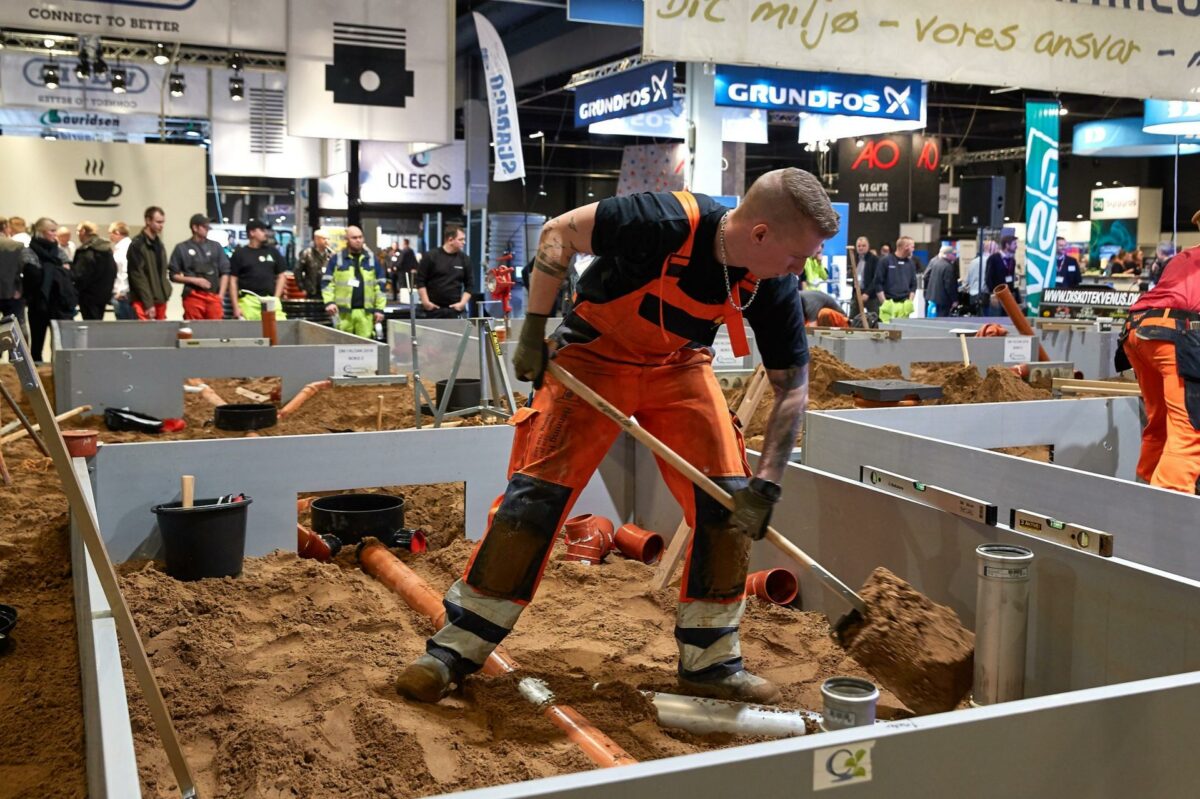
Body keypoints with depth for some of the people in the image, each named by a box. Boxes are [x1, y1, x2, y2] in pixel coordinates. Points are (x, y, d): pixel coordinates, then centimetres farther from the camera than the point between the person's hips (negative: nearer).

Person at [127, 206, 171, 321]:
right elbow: (137, 276, -14)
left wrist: (165, 295, 11)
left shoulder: (159, 244, 16)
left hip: (160, 300, 8)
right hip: (144, 302, -7)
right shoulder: (137, 245, -9)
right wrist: (148, 304, -17)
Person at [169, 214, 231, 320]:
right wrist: (195, 280, -8)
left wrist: (221, 295, 2)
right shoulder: (182, 248, 5)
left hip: (214, 296, 2)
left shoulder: (215, 247, 12)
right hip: (193, 297, -2)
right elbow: (174, 275, 5)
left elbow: (224, 272, 12)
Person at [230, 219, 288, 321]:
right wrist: (236, 306, -3)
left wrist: (276, 298, 4)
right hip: (248, 301, -2)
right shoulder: (239, 254, 7)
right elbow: (233, 280, 5)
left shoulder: (273, 252, 15)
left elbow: (282, 276, 16)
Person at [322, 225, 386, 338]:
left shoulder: (371, 259, 12)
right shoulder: (337, 259, 7)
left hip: (365, 312, 1)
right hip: (343, 312, -1)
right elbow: (327, 283, 8)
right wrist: (329, 302, -8)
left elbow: (381, 284, 12)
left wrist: (380, 308, 5)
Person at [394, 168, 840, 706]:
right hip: (594, 354, -4)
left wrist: (766, 485, -19)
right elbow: (559, 233, -17)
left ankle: (710, 663, 9)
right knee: (534, 496, -9)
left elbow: (792, 387, -10)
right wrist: (533, 330, -15)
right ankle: (455, 649, 4)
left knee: (730, 503, -7)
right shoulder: (664, 222, -32)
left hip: (679, 366, 4)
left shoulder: (775, 288, -19)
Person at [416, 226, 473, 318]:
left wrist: (463, 302, 0)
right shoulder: (431, 256, -1)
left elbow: (470, 284, 11)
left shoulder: (463, 259, 7)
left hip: (454, 311, 2)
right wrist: (425, 301, -7)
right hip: (431, 309, -2)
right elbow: (420, 280, 0)